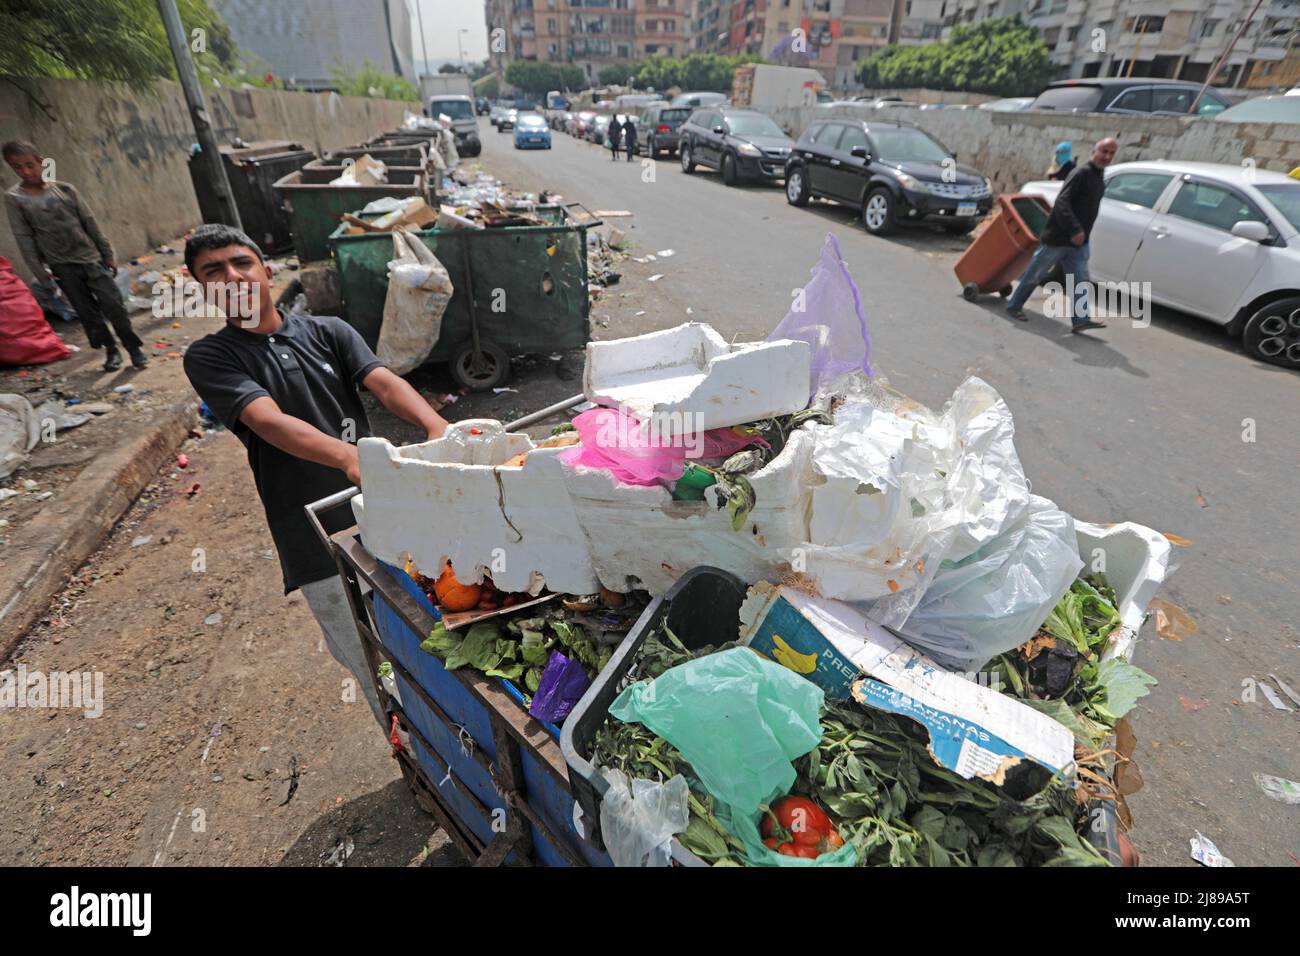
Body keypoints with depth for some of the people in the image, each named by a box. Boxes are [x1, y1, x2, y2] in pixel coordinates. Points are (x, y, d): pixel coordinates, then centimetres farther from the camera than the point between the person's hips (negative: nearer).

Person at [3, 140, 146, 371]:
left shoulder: (64, 189, 3)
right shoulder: (14, 198, 0)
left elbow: (90, 223, 6)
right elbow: (24, 238, -1)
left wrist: (108, 254, 3)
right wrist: (40, 274, -5)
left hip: (90, 257, 0)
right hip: (62, 266, 0)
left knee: (114, 305, -6)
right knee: (87, 312, 3)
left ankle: (134, 348, 5)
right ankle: (111, 351, 15)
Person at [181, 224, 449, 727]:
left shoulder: (328, 331, 10)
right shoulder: (209, 357, 2)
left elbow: (384, 382, -7)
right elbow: (269, 422, -16)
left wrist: (437, 426, -28)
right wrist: (347, 456, -36)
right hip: (319, 539, -2)